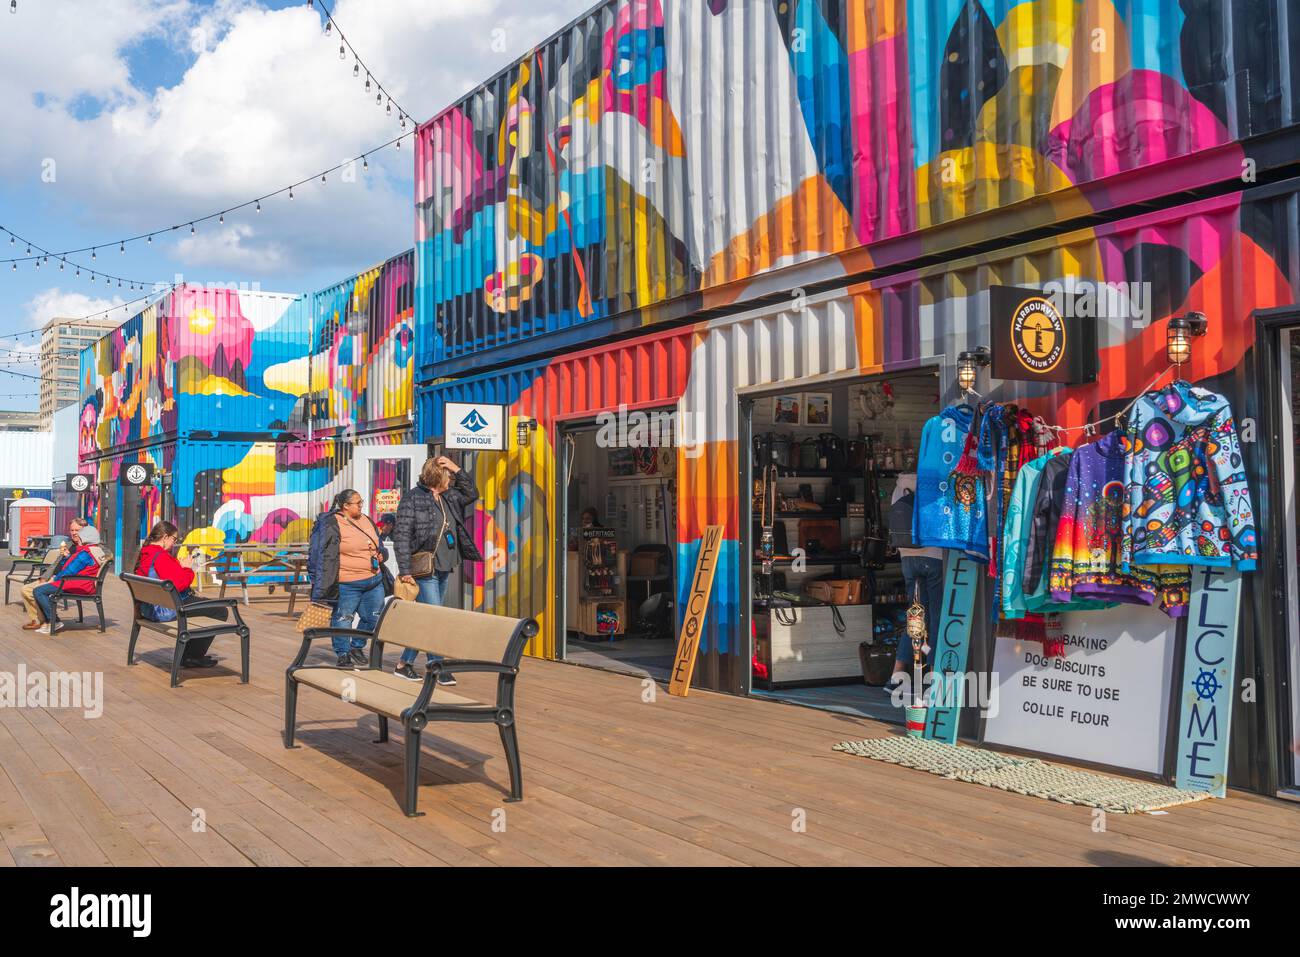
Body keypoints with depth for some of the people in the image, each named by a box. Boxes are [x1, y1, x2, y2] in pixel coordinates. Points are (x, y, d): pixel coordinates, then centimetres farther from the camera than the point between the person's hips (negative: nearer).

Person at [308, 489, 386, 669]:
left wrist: (380, 555, 6)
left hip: (374, 581, 7)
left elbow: (379, 545, 28)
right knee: (343, 618, 1)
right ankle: (342, 654, 17)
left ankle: (357, 647, 31)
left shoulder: (367, 520, 14)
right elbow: (327, 556, -12)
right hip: (347, 584, -7)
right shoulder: (332, 525, -8)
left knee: (373, 617, 11)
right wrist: (324, 586, -15)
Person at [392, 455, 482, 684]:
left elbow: (471, 494, 22)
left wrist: (456, 468, 8)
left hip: (443, 570, 8)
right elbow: (401, 536, -11)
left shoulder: (448, 498, 13)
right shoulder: (412, 498, -9)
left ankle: (405, 664, 21)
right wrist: (405, 571, -17)